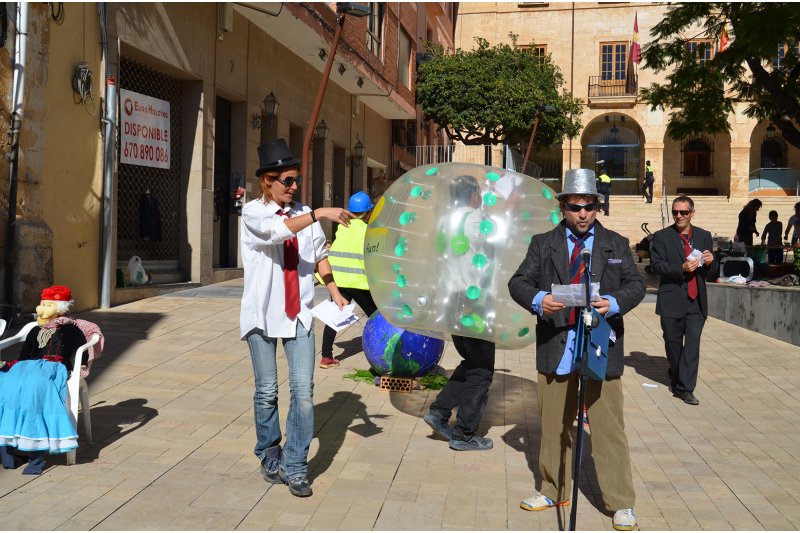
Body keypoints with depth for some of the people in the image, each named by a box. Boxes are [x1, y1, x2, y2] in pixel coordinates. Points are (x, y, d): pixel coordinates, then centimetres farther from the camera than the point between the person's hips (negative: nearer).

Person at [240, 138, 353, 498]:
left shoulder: (304, 214, 6)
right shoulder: (253, 212, -6)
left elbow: (319, 255, 15)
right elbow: (276, 231, -28)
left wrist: (335, 293, 5)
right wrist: (319, 214, -34)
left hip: (299, 313, 3)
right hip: (263, 315, -3)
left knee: (303, 389, -5)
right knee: (267, 391, 9)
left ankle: (295, 467, 6)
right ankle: (269, 457, 29)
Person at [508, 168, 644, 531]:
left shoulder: (617, 245, 8)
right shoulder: (543, 244, 7)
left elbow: (636, 284, 3)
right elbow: (518, 282, 2)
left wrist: (615, 303, -19)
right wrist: (538, 300, -20)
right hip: (555, 350, 1)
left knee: (608, 428, 2)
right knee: (554, 425, 12)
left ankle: (621, 503, 12)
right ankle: (553, 491, 29)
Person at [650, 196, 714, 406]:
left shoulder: (704, 236, 10)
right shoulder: (661, 237, 0)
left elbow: (708, 269, 15)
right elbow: (656, 265, -9)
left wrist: (709, 261, -9)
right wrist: (682, 268, -22)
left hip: (697, 300, 2)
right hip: (672, 300, -2)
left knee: (693, 344, -5)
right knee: (673, 344, 11)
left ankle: (685, 388, -1)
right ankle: (676, 379, 33)